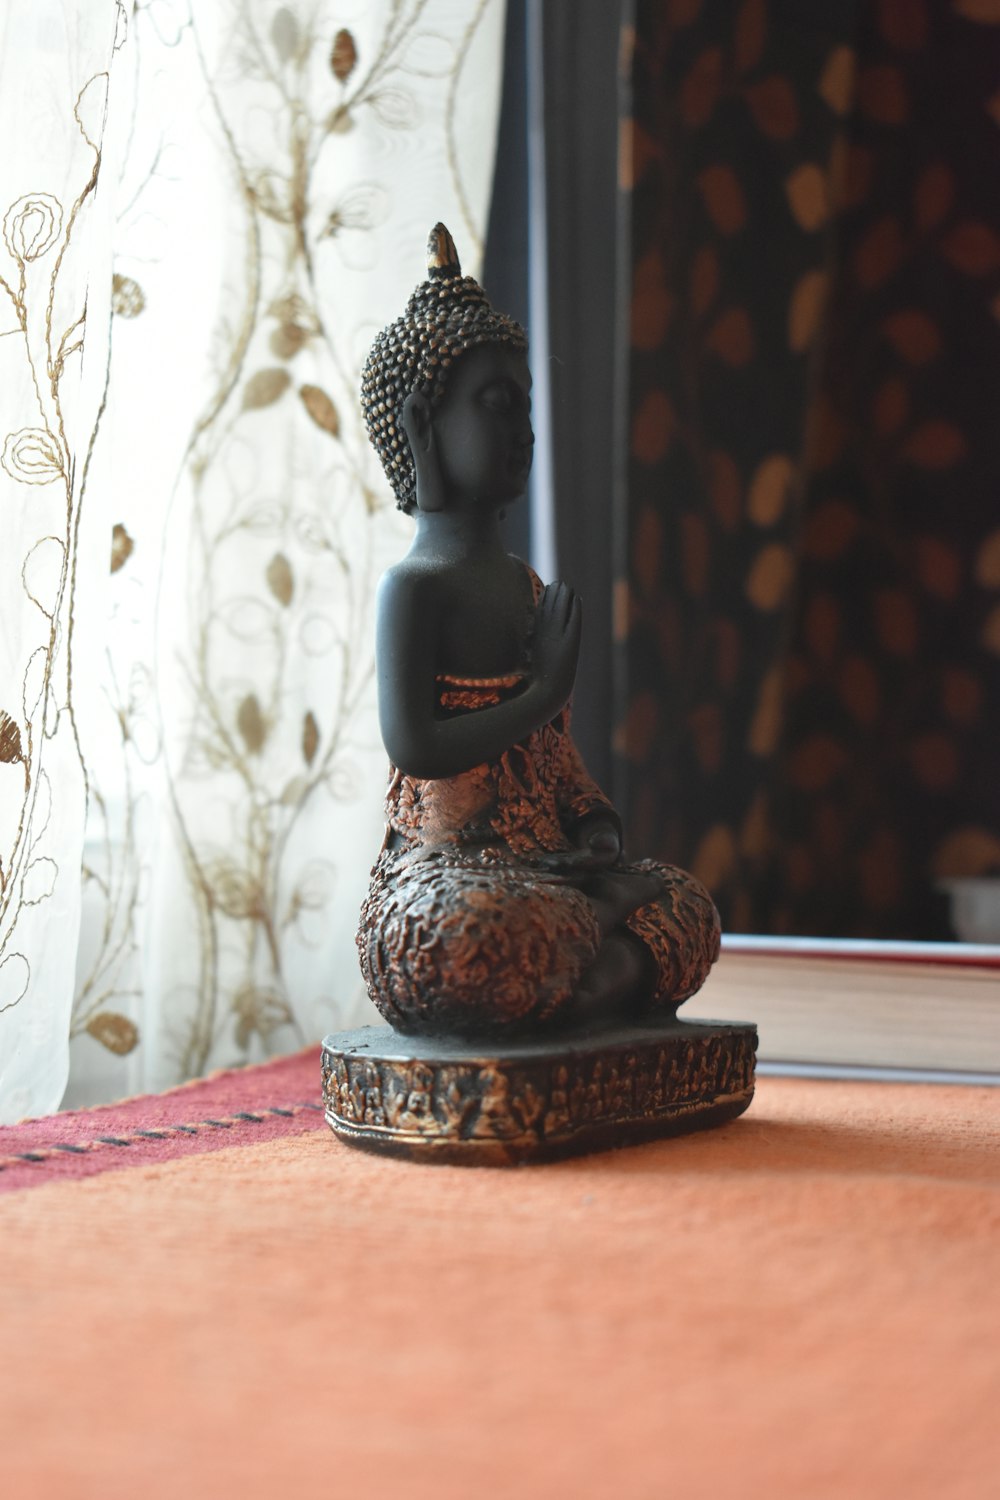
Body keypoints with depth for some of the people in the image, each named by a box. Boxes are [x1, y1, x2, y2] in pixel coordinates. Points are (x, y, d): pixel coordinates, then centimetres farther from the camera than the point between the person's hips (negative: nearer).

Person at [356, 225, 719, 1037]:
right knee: (479, 935, -38)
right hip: (444, 871, -8)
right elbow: (414, 745, -21)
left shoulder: (525, 584, 15)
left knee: (686, 908, -7)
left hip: (541, 869, 8)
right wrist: (542, 691, -15)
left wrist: (595, 821, -1)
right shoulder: (414, 588, -9)